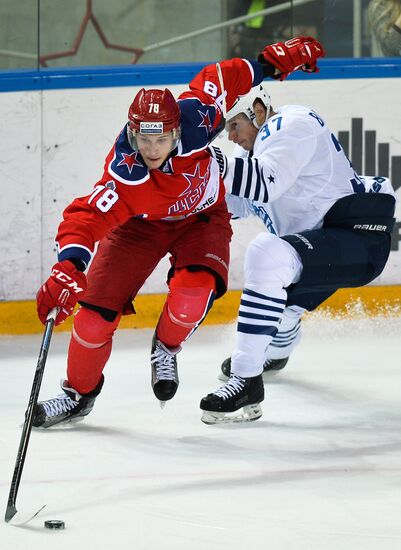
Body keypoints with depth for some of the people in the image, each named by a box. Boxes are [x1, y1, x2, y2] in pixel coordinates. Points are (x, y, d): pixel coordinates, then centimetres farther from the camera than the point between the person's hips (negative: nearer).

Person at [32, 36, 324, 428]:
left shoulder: (194, 115, -32)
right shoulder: (124, 175, -39)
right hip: (139, 224, -1)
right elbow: (86, 217, -47)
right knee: (97, 309, -8)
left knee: (194, 290, -27)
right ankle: (78, 394, 17)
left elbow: (221, 78, -13)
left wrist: (273, 62, -6)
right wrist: (68, 266, -63)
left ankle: (165, 349, 6)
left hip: (201, 218, 1)